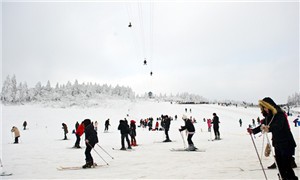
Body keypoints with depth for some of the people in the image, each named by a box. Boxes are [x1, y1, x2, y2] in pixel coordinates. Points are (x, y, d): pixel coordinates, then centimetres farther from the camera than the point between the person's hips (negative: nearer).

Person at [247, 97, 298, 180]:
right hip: (277, 144, 7)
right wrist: (253, 131, 6)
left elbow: (278, 126, -37)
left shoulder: (279, 114, -19)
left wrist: (269, 128, -54)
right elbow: (262, 126, 14)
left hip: (287, 144, -7)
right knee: (280, 165, 8)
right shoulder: (269, 116, 3)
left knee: (286, 165, -7)